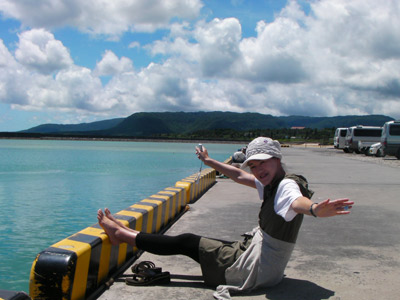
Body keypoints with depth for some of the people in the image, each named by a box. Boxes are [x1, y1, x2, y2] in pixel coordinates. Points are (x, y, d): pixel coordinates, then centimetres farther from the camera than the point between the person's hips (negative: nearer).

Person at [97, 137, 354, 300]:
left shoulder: (287, 185, -22)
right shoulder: (272, 184, 7)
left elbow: (297, 201, -46)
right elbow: (239, 175, 22)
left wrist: (316, 209, -70)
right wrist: (209, 161, 34)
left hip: (253, 271, -9)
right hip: (253, 255, 9)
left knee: (187, 242, -2)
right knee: (189, 241, 17)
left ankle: (124, 235, 12)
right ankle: (130, 234, 29)